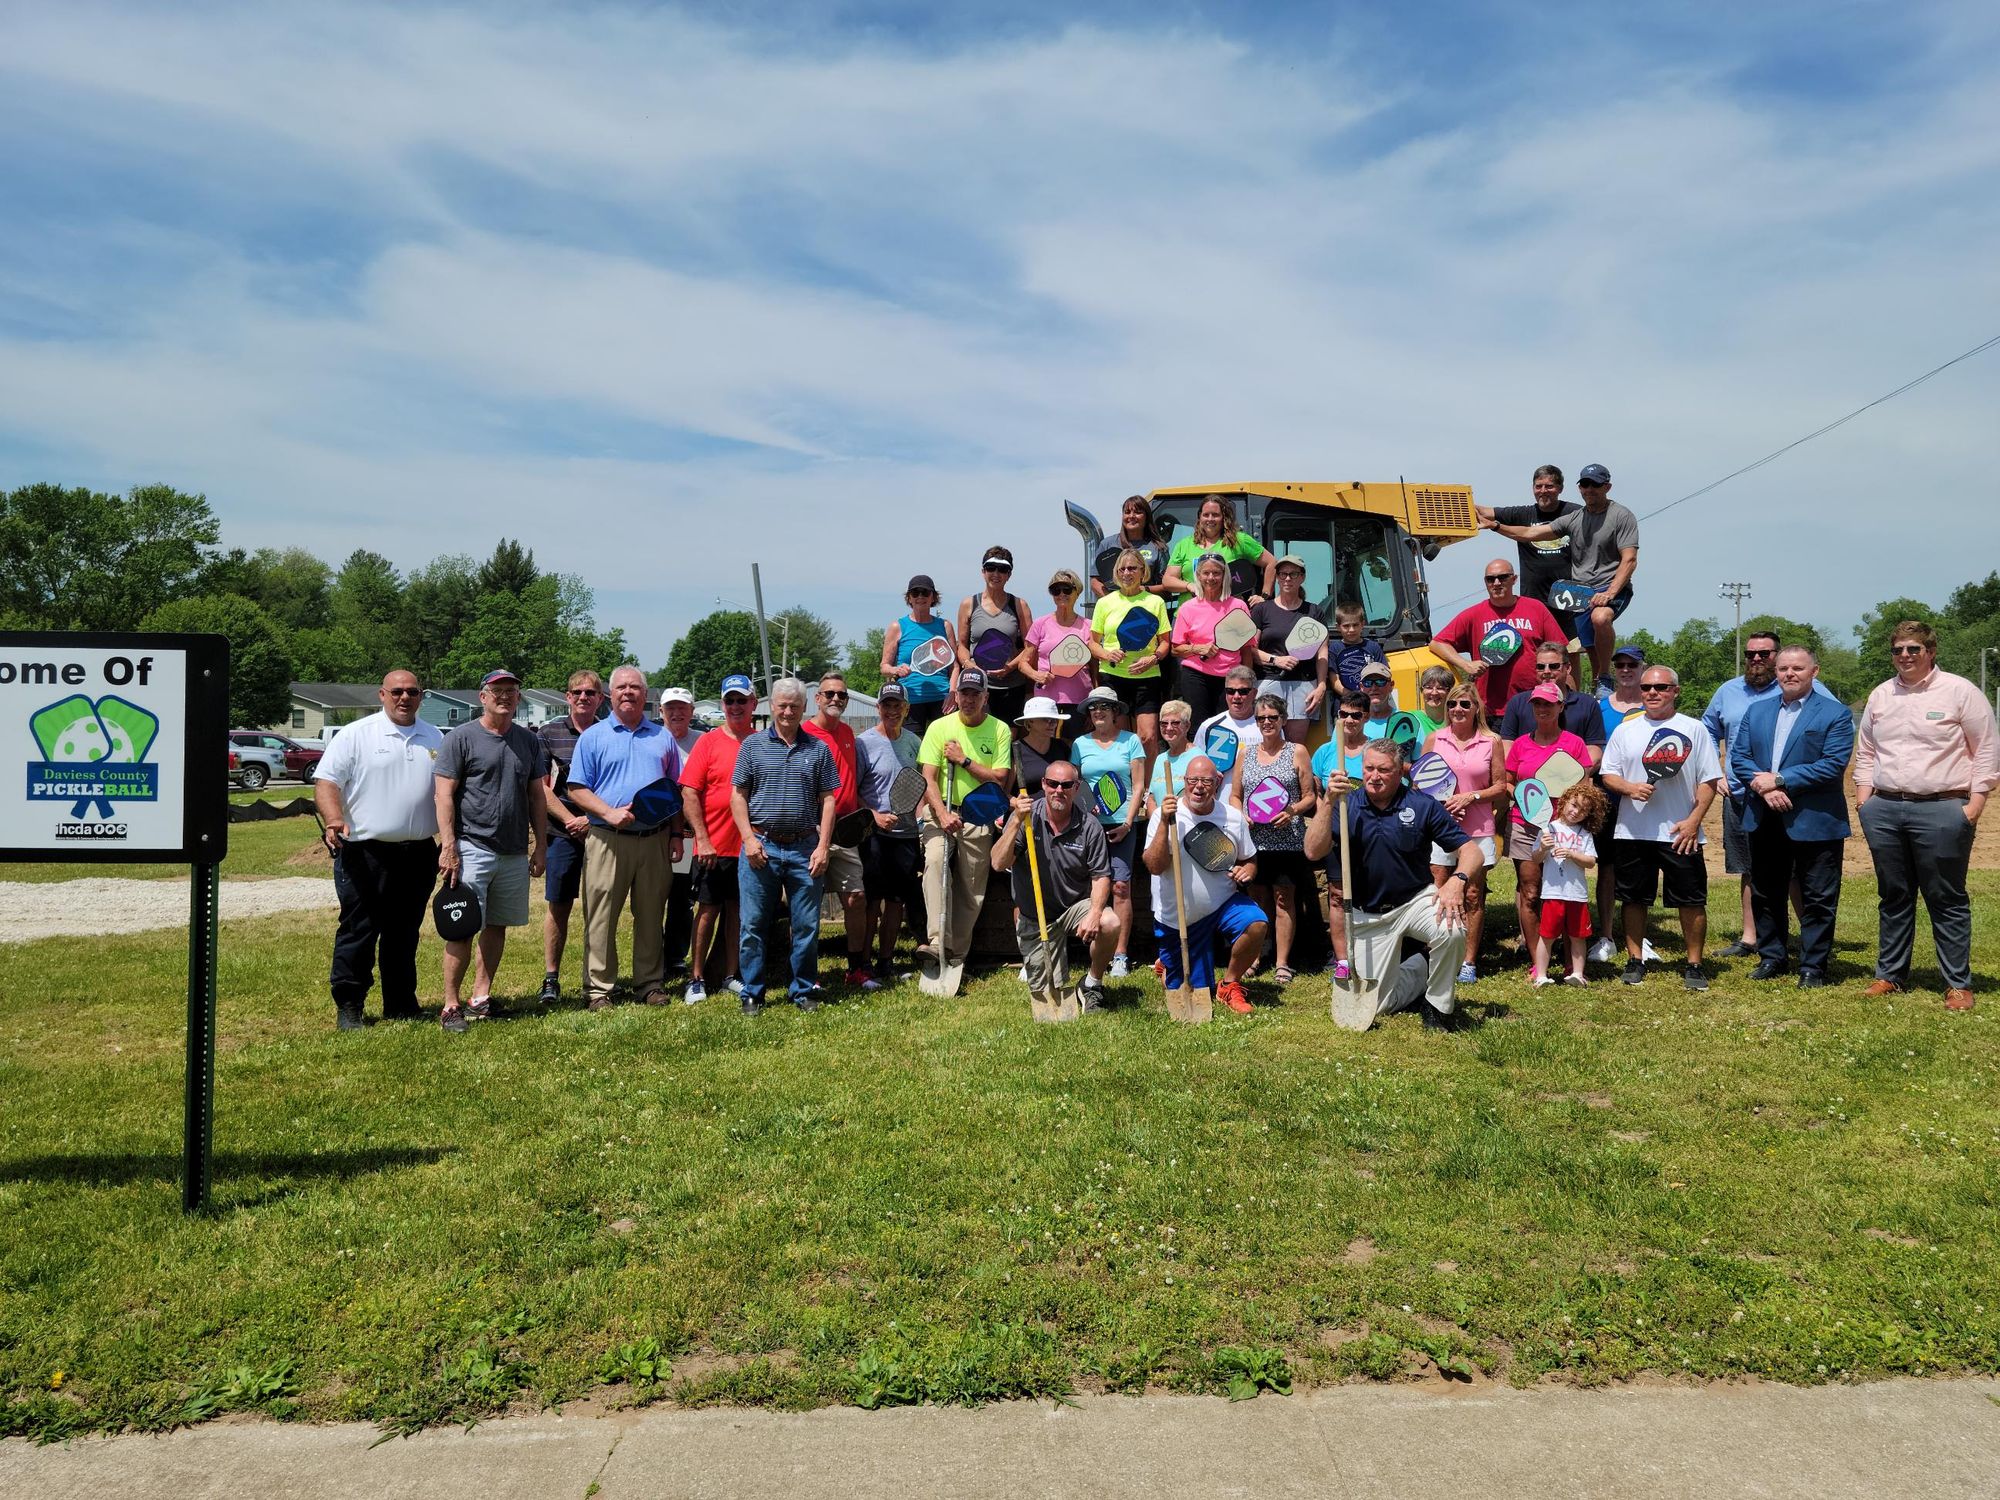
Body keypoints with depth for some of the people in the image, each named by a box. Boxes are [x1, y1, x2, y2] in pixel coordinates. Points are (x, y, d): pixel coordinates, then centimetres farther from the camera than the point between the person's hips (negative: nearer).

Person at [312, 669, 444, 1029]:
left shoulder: (434, 739, 12)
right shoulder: (355, 735, -2)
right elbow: (326, 781, -7)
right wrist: (334, 820, -24)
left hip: (418, 853, 4)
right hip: (365, 851, -4)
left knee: (404, 933, 12)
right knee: (358, 932, 0)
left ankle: (401, 1004, 22)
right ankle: (348, 1006, 10)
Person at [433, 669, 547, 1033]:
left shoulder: (529, 742, 12)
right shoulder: (461, 738, -3)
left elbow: (536, 797, 16)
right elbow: (444, 795, -6)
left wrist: (540, 846, 11)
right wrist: (448, 847, -13)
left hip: (515, 853, 5)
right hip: (472, 848, -5)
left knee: (497, 927, 10)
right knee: (462, 929, -7)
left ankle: (480, 996, 19)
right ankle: (451, 1005, 0)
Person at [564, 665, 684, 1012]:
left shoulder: (663, 737, 14)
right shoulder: (593, 736, 6)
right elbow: (576, 789, 0)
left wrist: (676, 834, 9)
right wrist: (609, 813, -14)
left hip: (654, 840, 2)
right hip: (607, 840, -2)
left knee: (651, 916, 8)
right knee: (600, 917, -1)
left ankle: (651, 983, 17)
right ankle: (599, 988, 6)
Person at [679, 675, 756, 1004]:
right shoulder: (709, 742, -2)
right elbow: (689, 792, -6)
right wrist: (702, 839, -13)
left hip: (750, 847, 3)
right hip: (713, 847, -3)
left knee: (738, 911, 11)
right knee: (708, 910, 3)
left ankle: (730, 976, 21)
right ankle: (696, 979, 11)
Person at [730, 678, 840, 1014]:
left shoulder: (818, 749, 7)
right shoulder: (753, 745, 5)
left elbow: (827, 800, 6)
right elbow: (737, 795, 4)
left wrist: (823, 846, -2)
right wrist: (749, 839, -7)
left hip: (805, 849, 1)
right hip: (760, 847, -1)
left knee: (807, 925, 5)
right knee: (754, 924, 3)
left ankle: (804, 990, 18)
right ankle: (752, 993, 14)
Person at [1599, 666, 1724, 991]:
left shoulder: (1693, 729, 3)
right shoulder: (1625, 730, 9)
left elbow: (1709, 780, 1)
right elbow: (1608, 775, 8)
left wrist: (1693, 820, -10)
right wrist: (1630, 788, -13)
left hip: (1680, 833, -2)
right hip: (1631, 831, 2)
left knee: (1692, 900, 1)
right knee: (1633, 899, 9)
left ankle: (1693, 964, 13)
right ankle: (1635, 961, 20)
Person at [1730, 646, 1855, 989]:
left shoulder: (1835, 713, -4)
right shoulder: (1756, 710, 11)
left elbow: (1833, 765, -14)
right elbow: (1738, 756, 4)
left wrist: (1779, 779, -16)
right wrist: (1763, 788, -14)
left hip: (1815, 822, -4)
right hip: (1763, 821, 5)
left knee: (1818, 899, 4)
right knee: (1765, 894, 13)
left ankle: (1813, 966, 14)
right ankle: (1771, 957, 26)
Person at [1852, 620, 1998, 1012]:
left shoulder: (1959, 691, -3)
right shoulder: (1879, 696, 12)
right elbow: (1865, 752, 18)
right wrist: (1864, 801, 9)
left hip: (1942, 811, -5)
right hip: (1884, 810, 5)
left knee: (1948, 900, 2)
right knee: (1893, 898, 13)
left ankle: (1958, 983, 11)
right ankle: (1890, 975, 22)